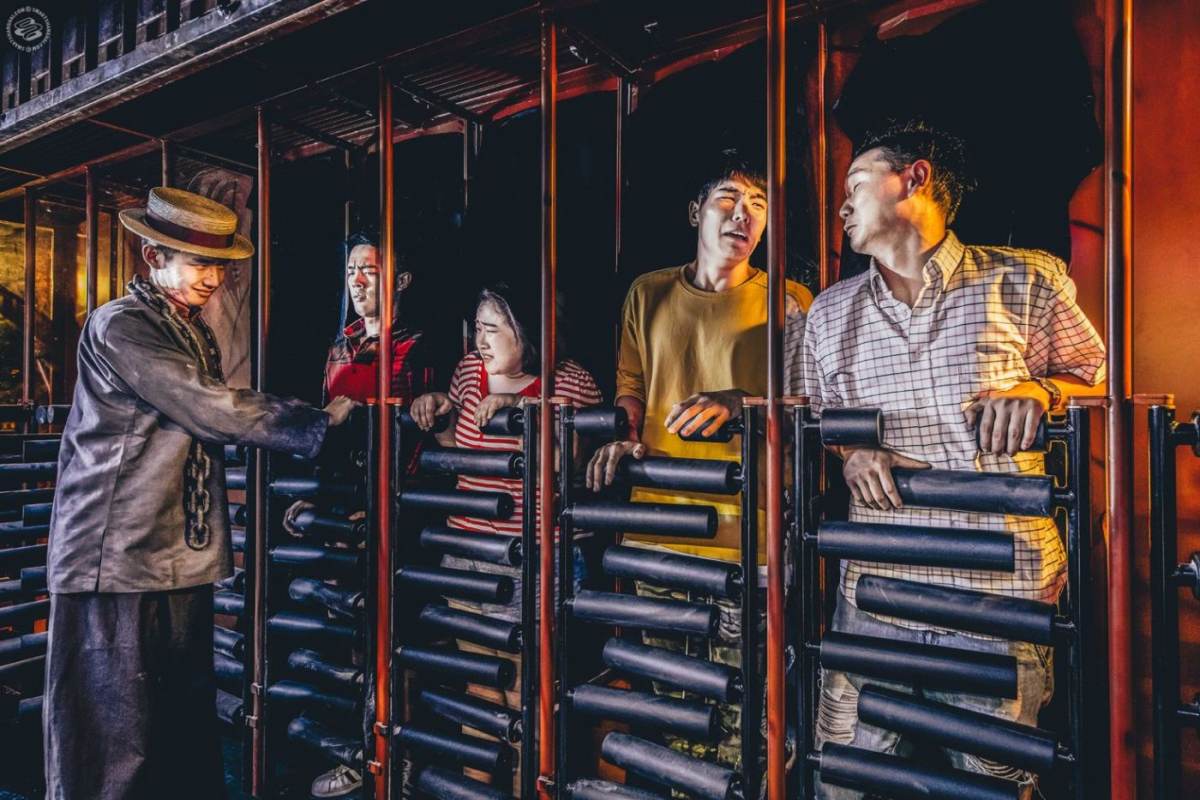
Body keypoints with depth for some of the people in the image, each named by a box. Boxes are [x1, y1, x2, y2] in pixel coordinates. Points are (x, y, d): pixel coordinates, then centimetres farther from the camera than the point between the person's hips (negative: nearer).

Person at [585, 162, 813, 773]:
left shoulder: (789, 302, 3)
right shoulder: (649, 293, 13)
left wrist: (738, 404, -18)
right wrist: (627, 436, 0)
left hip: (744, 522, -2)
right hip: (657, 513, 3)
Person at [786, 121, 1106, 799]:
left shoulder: (1026, 282, 1)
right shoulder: (830, 312, 10)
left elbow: (1103, 382, 6)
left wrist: (1039, 391, -15)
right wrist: (849, 450, -6)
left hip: (1004, 594, -1)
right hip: (874, 593, 2)